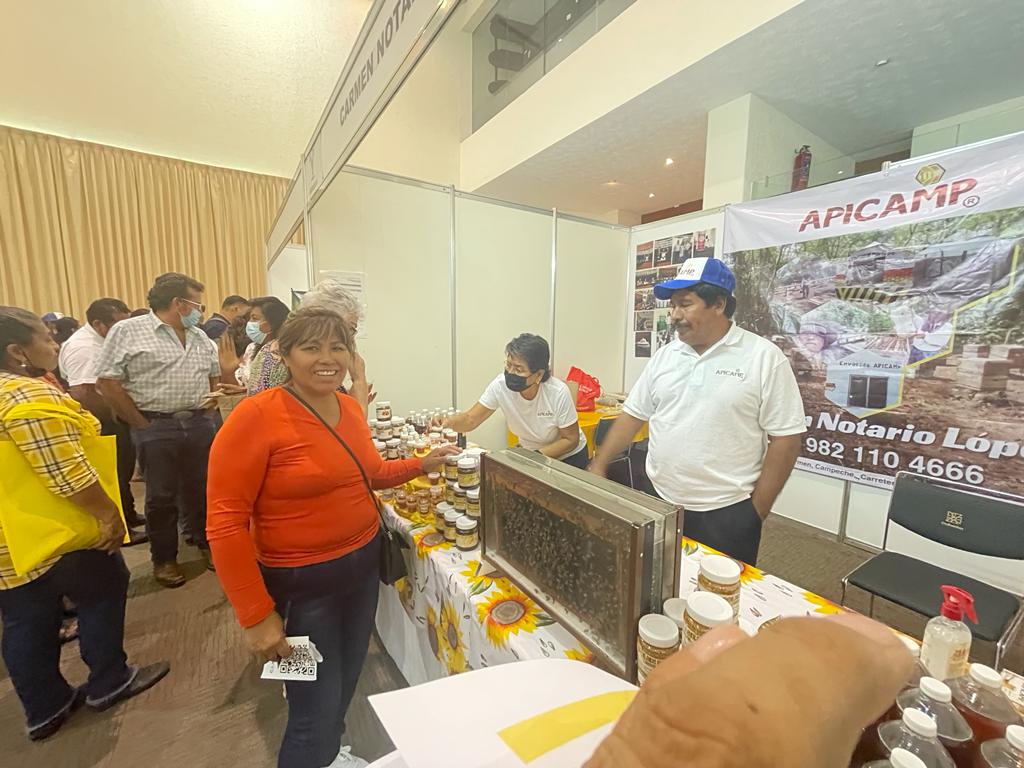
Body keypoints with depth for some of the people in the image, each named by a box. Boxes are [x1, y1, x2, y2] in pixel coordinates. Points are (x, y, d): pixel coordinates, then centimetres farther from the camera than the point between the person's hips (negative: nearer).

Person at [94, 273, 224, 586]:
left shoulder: (200, 337, 11)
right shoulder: (127, 331, -5)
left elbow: (214, 375, 19)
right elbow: (107, 383, -7)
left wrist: (205, 413, 9)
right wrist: (144, 424, -7)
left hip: (200, 424, 5)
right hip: (156, 428, -4)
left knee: (202, 489, 12)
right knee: (161, 496, 7)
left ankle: (208, 544, 29)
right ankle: (164, 558, 23)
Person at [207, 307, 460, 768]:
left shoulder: (349, 407, -1)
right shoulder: (256, 416, -21)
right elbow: (225, 524, -19)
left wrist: (422, 465, 3)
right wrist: (257, 615, -18)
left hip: (363, 562, 7)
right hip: (302, 581, -6)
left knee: (347, 680, 27)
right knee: (315, 709, 10)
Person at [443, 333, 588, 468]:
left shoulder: (558, 393, -28)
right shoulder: (500, 385, -23)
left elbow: (571, 439, -18)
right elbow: (471, 419, -17)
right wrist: (446, 422, -38)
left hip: (568, 457, -2)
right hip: (529, 454, 3)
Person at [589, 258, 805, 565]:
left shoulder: (765, 357, -9)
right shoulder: (665, 355, 4)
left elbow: (785, 439, -8)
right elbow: (633, 415, 7)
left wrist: (756, 512, -8)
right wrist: (598, 465, 0)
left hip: (725, 514, -4)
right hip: (658, 502, 4)